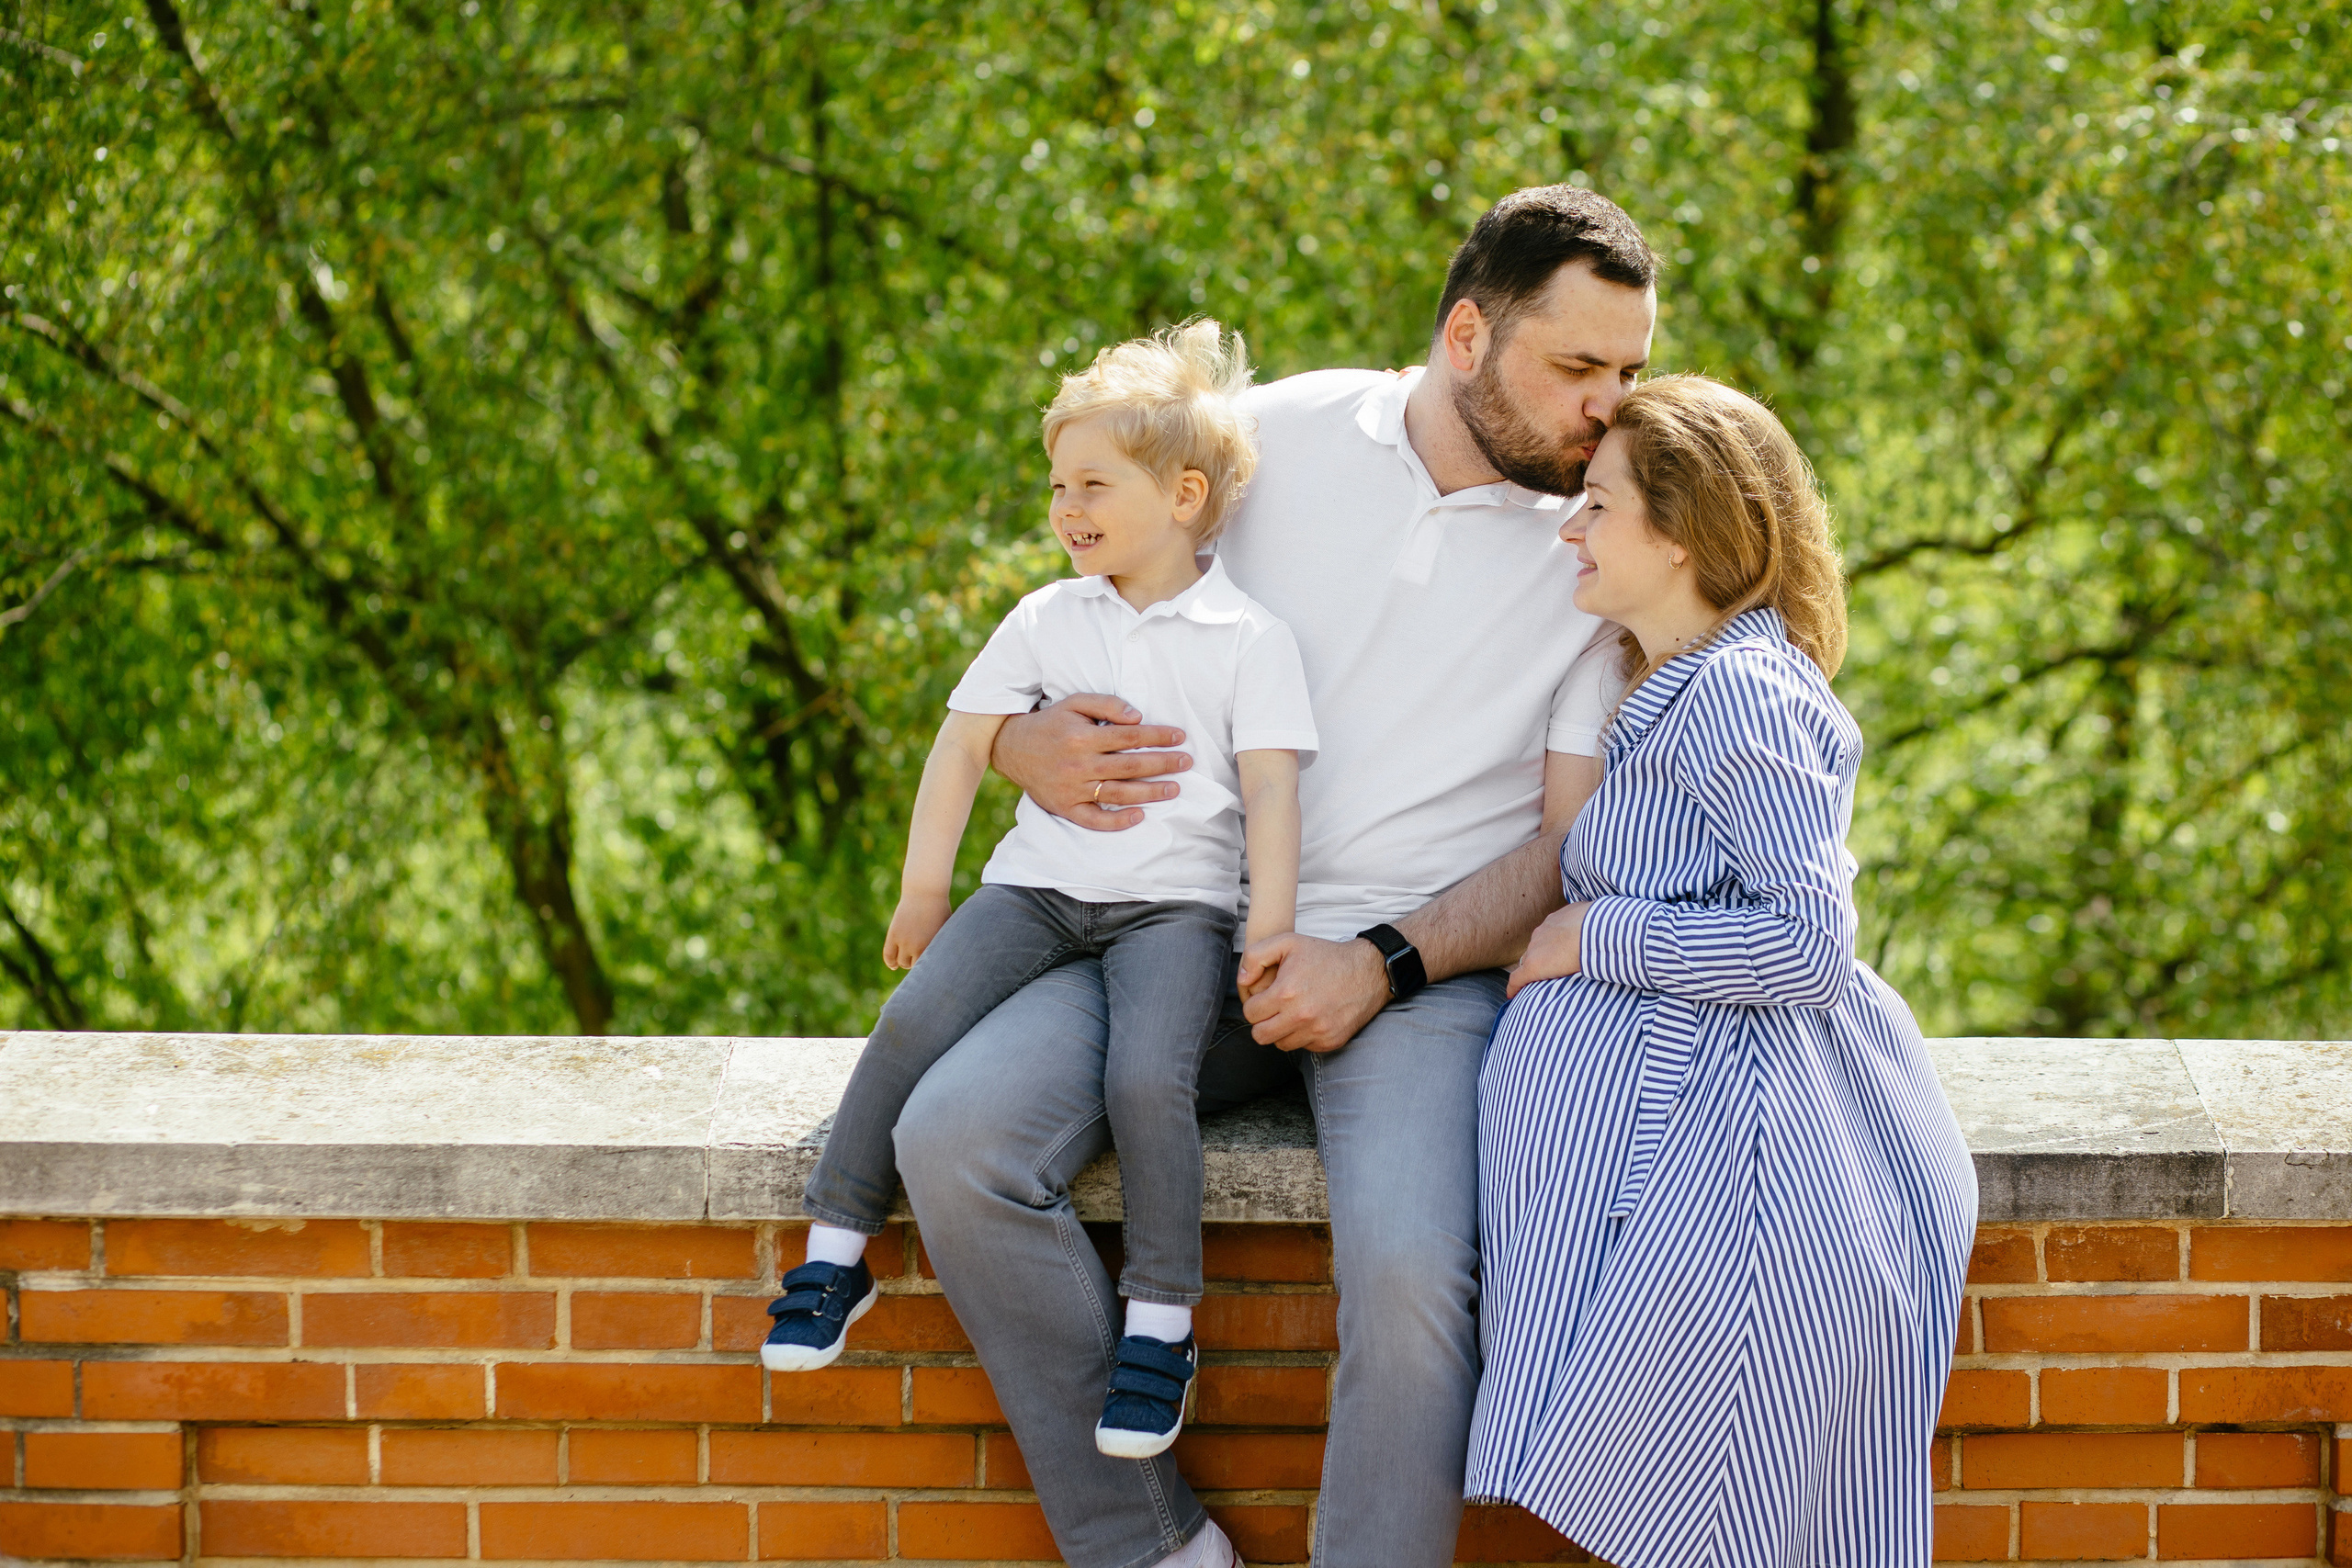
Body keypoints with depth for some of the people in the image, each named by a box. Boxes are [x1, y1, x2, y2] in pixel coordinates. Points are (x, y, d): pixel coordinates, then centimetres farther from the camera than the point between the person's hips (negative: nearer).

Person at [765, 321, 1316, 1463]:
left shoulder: (1248, 638, 4)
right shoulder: (1047, 620, 15)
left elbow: (1271, 789, -2)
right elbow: (965, 743, 17)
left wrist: (1272, 932, -11)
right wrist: (923, 891, 13)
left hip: (1175, 899, -3)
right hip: (1037, 885, 4)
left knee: (1147, 1077, -29)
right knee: (917, 1016, -22)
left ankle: (1160, 1324, -17)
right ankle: (835, 1252, -11)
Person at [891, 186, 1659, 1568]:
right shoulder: (1280, 436, 5)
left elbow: (1575, 840, -1)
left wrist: (1382, 967, -15)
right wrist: (1033, 745, -8)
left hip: (1425, 965, -2)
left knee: (1413, 1273, -33)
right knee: (955, 1138, -23)